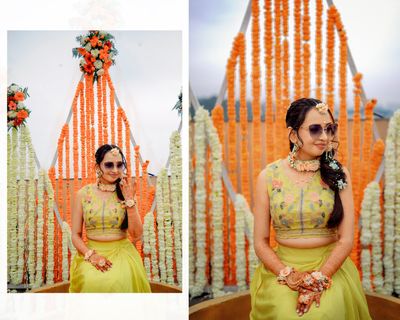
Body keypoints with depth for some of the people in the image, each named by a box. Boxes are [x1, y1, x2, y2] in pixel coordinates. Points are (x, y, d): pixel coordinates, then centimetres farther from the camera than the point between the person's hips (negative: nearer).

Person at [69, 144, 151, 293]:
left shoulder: (126, 193, 4)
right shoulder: (83, 194, 3)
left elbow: (136, 235, -2)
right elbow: (76, 235, 6)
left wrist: (129, 200, -11)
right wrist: (91, 254, -13)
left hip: (121, 251, 0)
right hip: (91, 251, 0)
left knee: (121, 282, -32)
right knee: (92, 282, -32)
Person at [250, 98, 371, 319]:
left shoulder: (338, 174, -1)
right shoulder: (269, 176, -3)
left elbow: (346, 239, -4)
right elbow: (260, 242, 0)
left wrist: (319, 277, -16)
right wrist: (289, 275, -15)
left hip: (330, 266, 0)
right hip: (282, 266, 0)